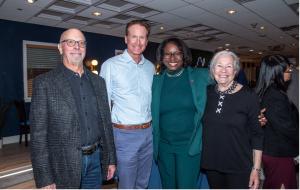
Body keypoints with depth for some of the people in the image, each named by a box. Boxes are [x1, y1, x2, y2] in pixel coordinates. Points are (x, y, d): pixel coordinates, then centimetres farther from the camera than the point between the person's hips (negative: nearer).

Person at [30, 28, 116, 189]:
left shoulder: (98, 82, 6)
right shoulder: (44, 83, -8)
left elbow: (106, 123, 8)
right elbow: (39, 133, -10)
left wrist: (111, 159, 8)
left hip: (96, 160, 4)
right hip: (65, 165, -4)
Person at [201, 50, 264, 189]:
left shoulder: (248, 96, -10)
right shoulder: (206, 93, -1)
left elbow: (257, 134, -7)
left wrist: (256, 169, -7)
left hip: (239, 167, -3)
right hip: (211, 164, 3)